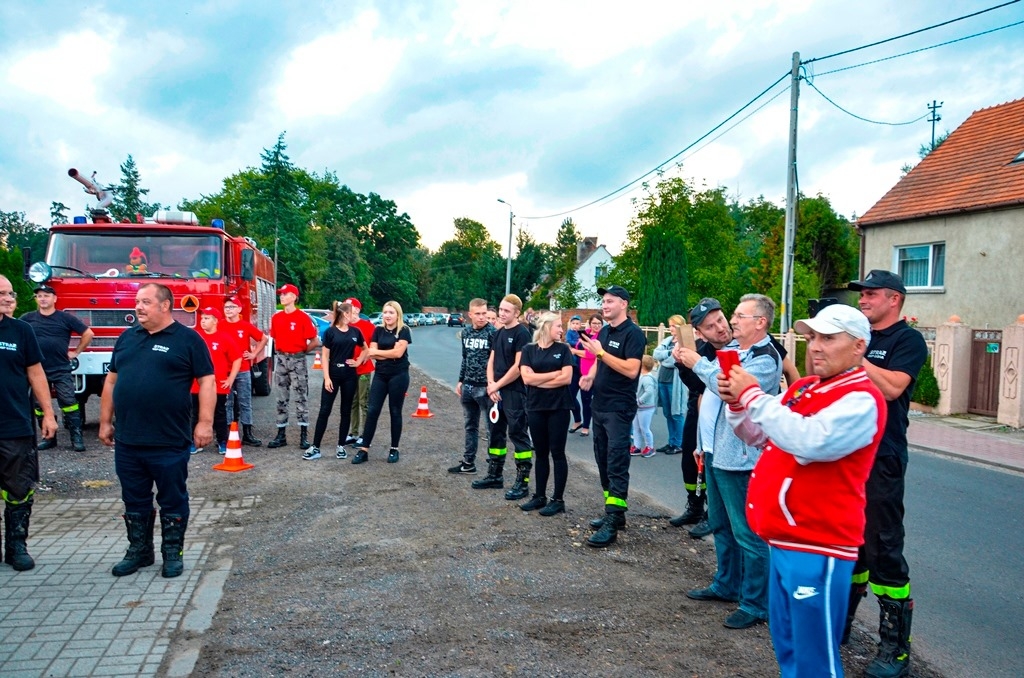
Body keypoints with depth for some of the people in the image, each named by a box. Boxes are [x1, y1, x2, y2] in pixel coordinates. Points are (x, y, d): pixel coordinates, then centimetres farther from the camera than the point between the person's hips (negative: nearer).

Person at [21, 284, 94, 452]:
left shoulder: (66, 318, -1)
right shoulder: (28, 318, 4)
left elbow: (88, 334, 5)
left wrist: (76, 352, 4)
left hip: (61, 370, -3)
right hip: (37, 370, 3)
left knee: (69, 403, -8)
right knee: (40, 405, 8)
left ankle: (76, 437, -5)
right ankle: (48, 437, 19)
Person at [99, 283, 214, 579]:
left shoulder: (187, 339, -4)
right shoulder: (127, 338, 12)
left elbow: (206, 380, -8)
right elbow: (111, 380, 17)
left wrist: (205, 422, -14)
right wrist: (105, 421, 14)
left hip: (169, 442, -5)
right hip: (127, 441, 5)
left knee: (172, 500, 6)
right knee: (135, 500, 15)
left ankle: (173, 553, 20)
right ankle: (139, 550, 29)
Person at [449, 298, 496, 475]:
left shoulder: (493, 332, -11)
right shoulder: (466, 332, 8)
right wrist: (460, 381, 15)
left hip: (485, 387, -7)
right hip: (468, 386, 7)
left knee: (493, 427, 1)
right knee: (470, 426, 16)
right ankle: (468, 462, 26)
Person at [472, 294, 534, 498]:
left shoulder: (522, 333, -12)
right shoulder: (498, 333, 12)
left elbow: (519, 366, -17)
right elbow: (491, 361, 13)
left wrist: (497, 385, -11)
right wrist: (491, 385, -3)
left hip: (515, 392, -8)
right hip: (497, 391, 8)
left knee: (518, 435, -4)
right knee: (496, 432, 15)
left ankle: (522, 482, 1)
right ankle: (495, 475, 26)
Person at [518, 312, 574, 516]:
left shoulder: (563, 349, 0)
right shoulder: (529, 349, 3)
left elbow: (567, 378, -10)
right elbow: (527, 378, -8)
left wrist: (539, 381, -8)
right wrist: (555, 373, -9)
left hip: (559, 407, -2)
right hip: (535, 407, 2)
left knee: (557, 453, 2)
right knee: (541, 453, 11)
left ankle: (558, 499, 9)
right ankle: (539, 496, 21)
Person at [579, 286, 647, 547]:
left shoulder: (633, 334, -12)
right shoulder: (604, 331, 12)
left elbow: (631, 370, -23)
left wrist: (600, 351, -23)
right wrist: (590, 376, 3)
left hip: (619, 409, -9)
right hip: (599, 405, 9)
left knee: (616, 464, -7)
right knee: (603, 460, 13)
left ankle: (612, 523, -6)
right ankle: (613, 512, 24)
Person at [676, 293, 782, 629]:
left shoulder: (766, 359, -16)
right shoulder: (732, 347, 12)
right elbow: (711, 381, 22)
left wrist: (697, 362, -18)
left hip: (738, 457, -10)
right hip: (715, 450, 10)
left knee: (747, 533, -2)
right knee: (721, 525, 21)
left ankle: (756, 605, 9)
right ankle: (727, 584, 36)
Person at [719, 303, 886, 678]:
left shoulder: (861, 400, -16)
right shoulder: (804, 387, 12)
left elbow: (809, 441, -32)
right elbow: (761, 436, 20)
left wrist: (753, 395, -23)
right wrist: (736, 404, 1)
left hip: (817, 547, -9)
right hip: (784, 540, 9)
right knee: (787, 647, 21)